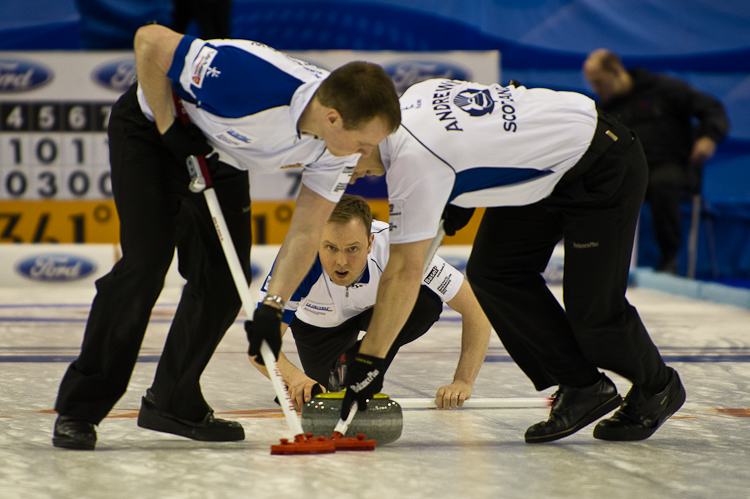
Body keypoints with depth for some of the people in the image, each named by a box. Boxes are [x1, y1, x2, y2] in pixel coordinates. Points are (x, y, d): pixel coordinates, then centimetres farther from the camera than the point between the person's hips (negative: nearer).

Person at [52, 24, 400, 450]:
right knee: (145, 263, -16)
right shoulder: (252, 80, -42)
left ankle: (173, 402, 15)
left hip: (221, 155, 6)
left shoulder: (341, 140, -22)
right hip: (150, 131, -6)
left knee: (225, 280, 0)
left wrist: (273, 306, -25)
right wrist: (168, 126, -24)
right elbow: (150, 40, -31)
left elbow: (307, 231, -15)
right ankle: (79, 408, -8)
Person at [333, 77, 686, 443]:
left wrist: (367, 361, -26)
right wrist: (461, 197, 12)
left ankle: (657, 388, 20)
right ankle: (582, 387, 7)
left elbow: (404, 273, -29)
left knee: (592, 308, -8)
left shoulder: (412, 157, -29)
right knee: (490, 272, 0)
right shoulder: (413, 97, -2)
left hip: (602, 167, -10)